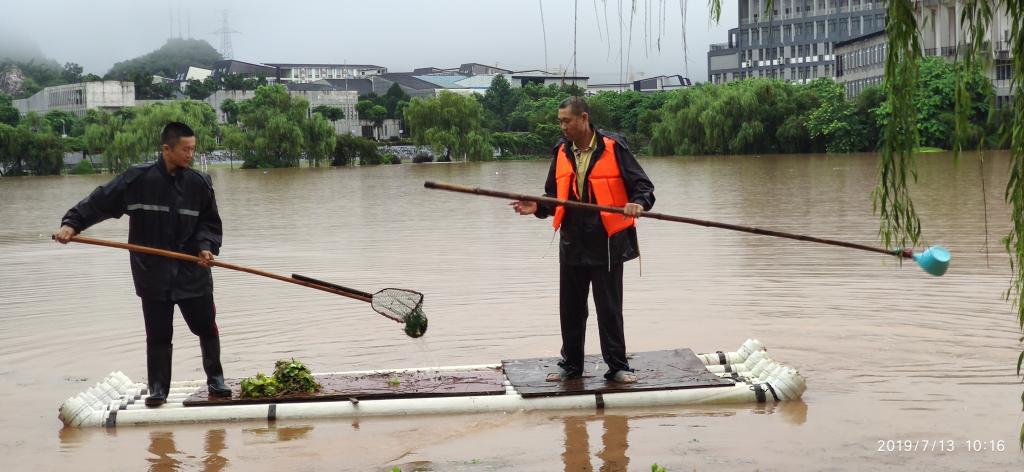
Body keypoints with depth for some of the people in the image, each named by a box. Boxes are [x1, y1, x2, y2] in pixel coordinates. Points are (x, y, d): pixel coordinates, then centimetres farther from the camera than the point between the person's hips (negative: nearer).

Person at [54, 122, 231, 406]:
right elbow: (99, 202, -5)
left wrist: (207, 247, -11)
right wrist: (72, 223, -15)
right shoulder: (137, 179, -8)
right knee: (158, 334, 4)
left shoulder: (199, 183, -1)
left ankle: (215, 380, 26)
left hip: (193, 273, 2)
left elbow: (210, 223, 7)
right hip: (153, 275, -2)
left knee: (207, 327, 8)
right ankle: (158, 389, 15)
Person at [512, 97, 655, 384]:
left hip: (606, 244, -5)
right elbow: (554, 196, 17)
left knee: (609, 308, 1)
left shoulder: (613, 149, -6)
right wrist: (538, 208, -2)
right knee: (570, 309, 11)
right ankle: (571, 365, 24)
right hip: (572, 244, 5)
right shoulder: (561, 153, 9)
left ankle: (617, 366, 11)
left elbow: (642, 186, -6)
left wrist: (639, 203, -26)